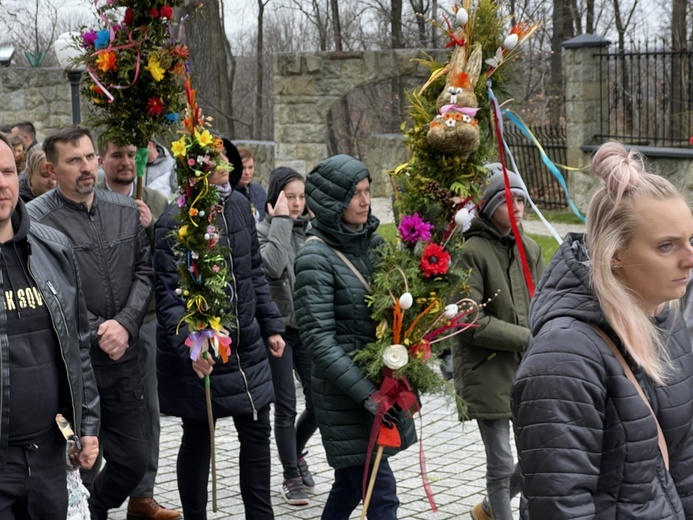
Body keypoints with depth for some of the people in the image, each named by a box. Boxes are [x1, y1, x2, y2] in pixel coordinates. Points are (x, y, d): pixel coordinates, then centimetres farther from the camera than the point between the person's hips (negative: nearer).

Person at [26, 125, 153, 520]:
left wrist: (125, 325, -9)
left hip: (124, 359, 5)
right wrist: (97, 334, -16)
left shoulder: (126, 210, 8)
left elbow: (144, 271, 6)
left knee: (136, 459, 14)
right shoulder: (37, 218, -11)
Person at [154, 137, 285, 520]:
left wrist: (271, 324, 13)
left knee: (257, 433, 10)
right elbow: (167, 293, -18)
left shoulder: (239, 205, 4)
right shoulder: (174, 222, -15)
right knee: (198, 440, 8)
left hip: (247, 346, 6)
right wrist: (189, 346, -28)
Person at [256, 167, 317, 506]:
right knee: (286, 407, -2)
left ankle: (296, 453, 33)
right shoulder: (262, 231, -7)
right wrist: (281, 221, -20)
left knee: (319, 402, 4)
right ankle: (291, 477, 12)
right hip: (278, 328, -4)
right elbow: (273, 265, -26)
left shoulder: (310, 230, 6)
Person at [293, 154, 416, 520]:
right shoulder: (315, 257, -12)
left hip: (381, 382, 7)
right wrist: (365, 393, -21)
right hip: (345, 392, -7)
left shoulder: (373, 242, 7)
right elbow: (318, 339, -16)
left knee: (352, 482, 18)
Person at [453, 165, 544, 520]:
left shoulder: (530, 249, 7)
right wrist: (526, 338, -14)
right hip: (487, 373, -6)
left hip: (528, 370, 6)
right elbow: (470, 322, -16)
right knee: (501, 464, 1)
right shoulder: (471, 252, -12)